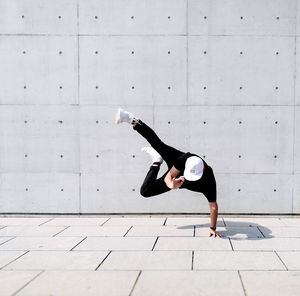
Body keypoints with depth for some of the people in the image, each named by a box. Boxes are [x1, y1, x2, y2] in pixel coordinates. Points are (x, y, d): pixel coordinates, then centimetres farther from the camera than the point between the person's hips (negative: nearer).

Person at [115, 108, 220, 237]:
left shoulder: (208, 181, -43)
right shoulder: (186, 159, -42)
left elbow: (213, 206, -34)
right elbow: (169, 176, -35)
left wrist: (213, 228, -31)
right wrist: (172, 184, -58)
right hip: (174, 161, 0)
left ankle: (157, 161, 21)